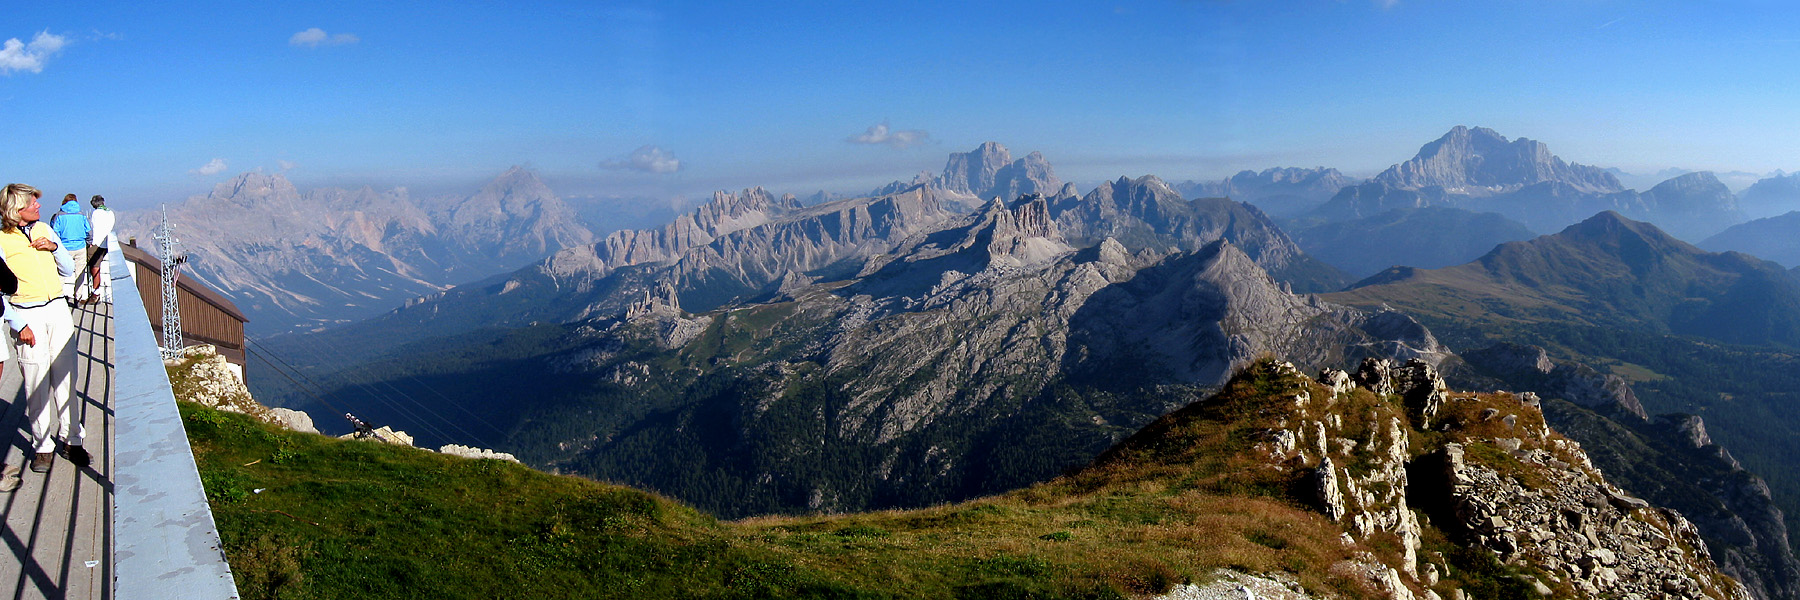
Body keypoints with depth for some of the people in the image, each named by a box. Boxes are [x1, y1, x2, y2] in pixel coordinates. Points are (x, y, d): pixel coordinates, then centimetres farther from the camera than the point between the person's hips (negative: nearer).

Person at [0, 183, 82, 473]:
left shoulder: (44, 230, 10)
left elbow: (68, 270, 17)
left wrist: (54, 248, -2)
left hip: (58, 309, 4)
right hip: (27, 315, -3)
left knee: (65, 377, 4)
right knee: (36, 382, 0)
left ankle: (73, 440, 11)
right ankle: (43, 446, 11)